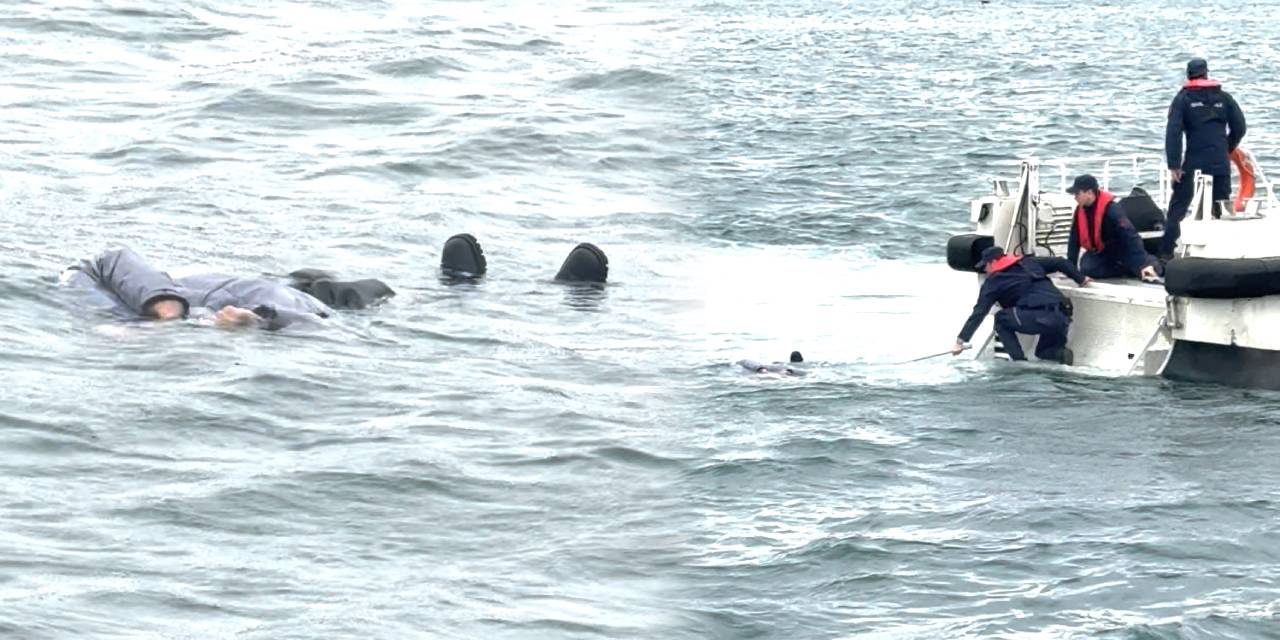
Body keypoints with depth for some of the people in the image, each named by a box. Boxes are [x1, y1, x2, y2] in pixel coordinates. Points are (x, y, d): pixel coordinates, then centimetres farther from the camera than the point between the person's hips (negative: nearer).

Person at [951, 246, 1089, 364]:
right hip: (1061, 318, 6)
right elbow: (1060, 263, 26)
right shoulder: (1028, 262, 25)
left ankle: (1019, 361, 5)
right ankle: (1059, 353, -3)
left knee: (1001, 320, 18)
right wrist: (1081, 279, 40)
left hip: (1036, 318, -6)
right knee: (1044, 352, 30)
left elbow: (979, 312, 9)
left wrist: (961, 340, 11)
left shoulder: (994, 282, 11)